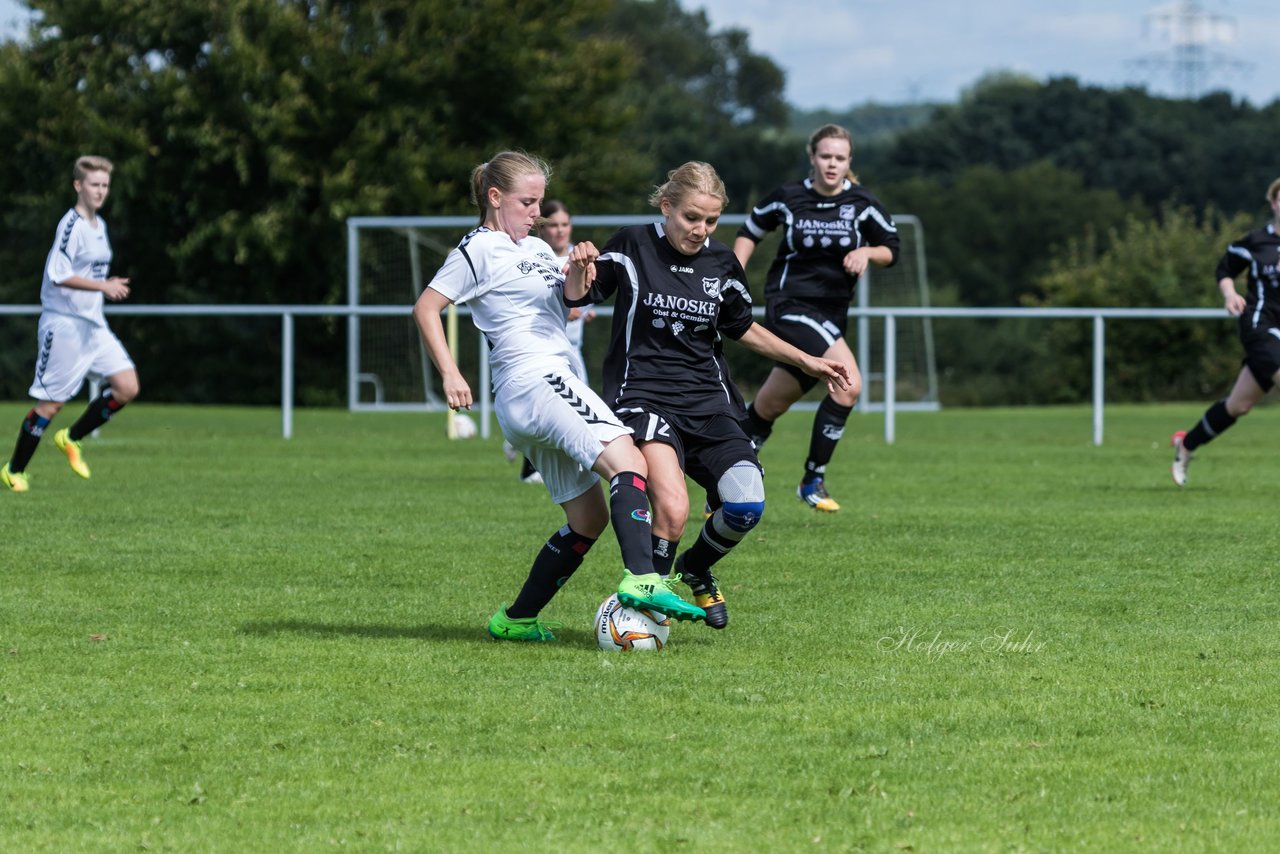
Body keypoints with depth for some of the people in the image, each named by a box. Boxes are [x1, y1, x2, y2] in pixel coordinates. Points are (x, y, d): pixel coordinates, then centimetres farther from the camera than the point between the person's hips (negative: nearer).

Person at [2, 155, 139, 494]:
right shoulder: (72, 225, -15)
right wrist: (102, 287, -25)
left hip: (94, 324, 8)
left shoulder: (99, 225, 13)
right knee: (51, 401, -3)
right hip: (64, 323, -8)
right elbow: (58, 274, -23)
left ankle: (72, 438, 15)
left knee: (127, 387, -3)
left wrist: (109, 286, 10)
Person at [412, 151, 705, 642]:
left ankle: (516, 619, 15)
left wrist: (576, 276, -6)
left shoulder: (537, 248, 24)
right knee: (628, 462, -27)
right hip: (534, 377, -10)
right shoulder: (479, 249, -1)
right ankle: (641, 580, -47)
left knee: (589, 517, 10)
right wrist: (450, 375, -13)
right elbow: (426, 308, -5)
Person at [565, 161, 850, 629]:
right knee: (672, 510, -29)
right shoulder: (632, 246, -2)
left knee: (746, 506, -18)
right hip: (644, 397, -4)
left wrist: (806, 362, 21)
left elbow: (744, 329, 24)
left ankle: (695, 570, 14)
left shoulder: (722, 263, 8)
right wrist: (581, 267, -16)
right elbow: (578, 297, 7)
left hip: (709, 404, 4)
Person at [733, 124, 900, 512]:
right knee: (849, 383, -24)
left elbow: (891, 249, 9)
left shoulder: (862, 203, 0)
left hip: (831, 314, 4)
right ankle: (813, 480, -12)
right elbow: (750, 231, 12)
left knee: (768, 406, 8)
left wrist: (867, 252, -13)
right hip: (789, 304, -4)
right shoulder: (789, 197, -4)